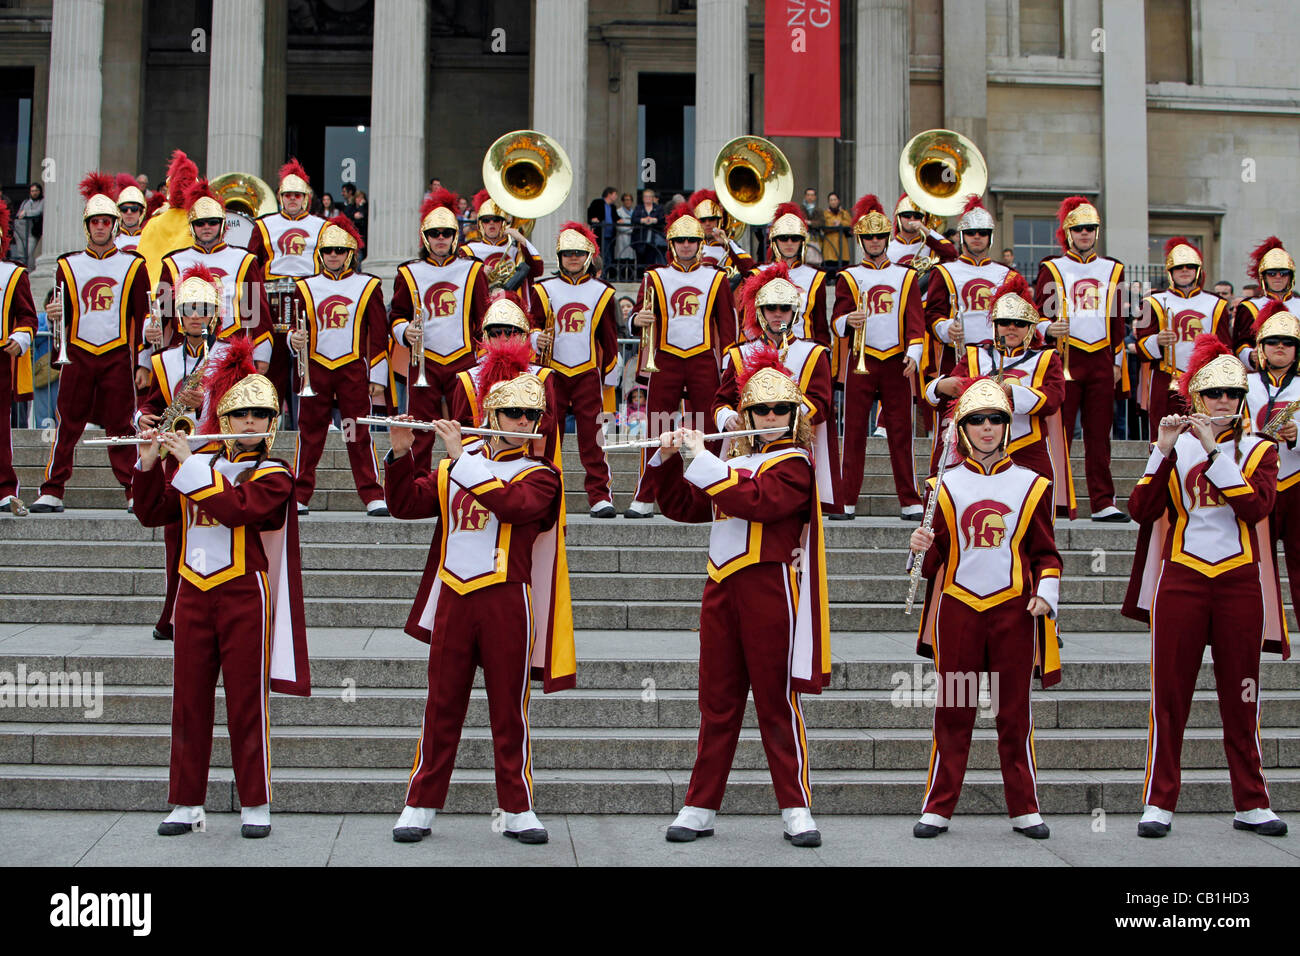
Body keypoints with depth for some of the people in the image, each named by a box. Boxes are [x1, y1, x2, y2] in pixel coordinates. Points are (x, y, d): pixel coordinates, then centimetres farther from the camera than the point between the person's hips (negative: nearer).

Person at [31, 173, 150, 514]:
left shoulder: (133, 266, 7)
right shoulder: (67, 265, 10)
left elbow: (142, 316, 8)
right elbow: (63, 315, 13)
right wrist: (55, 316, -11)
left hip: (117, 356, -1)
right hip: (78, 355, 1)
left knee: (120, 427, 1)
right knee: (67, 425, 1)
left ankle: (135, 493, 4)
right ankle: (51, 493, 6)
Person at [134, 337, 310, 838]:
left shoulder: (273, 475, -1)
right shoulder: (197, 467, 14)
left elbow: (236, 509, -19)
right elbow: (152, 515, 9)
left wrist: (190, 465, -16)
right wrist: (149, 464, -4)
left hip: (244, 595, -4)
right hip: (194, 593, 4)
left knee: (247, 702, -1)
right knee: (189, 700, 6)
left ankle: (255, 806, 8)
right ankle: (186, 803, 15)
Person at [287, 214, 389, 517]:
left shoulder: (368, 286, 6)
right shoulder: (305, 287, 10)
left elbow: (379, 334, 6)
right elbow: (296, 330, 14)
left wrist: (378, 377, 1)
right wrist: (294, 340, -11)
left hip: (354, 370, -1)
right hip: (315, 369, 1)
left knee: (360, 435, -2)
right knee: (309, 433, 4)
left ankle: (373, 497, 2)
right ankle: (299, 496, 10)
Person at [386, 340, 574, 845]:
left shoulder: (539, 475, 2)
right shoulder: (454, 467, 14)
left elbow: (510, 503, -19)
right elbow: (406, 504, 10)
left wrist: (463, 457, -18)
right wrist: (401, 454, -5)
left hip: (506, 602, -2)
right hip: (453, 596, 2)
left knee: (509, 708, 4)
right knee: (442, 705, 7)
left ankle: (517, 811, 13)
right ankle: (420, 806, 14)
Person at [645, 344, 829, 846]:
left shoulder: (793, 463, -2)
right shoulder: (733, 461, 19)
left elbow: (756, 501, -20)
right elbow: (681, 507, 20)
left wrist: (701, 459, -16)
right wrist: (667, 459, 6)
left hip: (767, 588, -6)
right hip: (721, 586, 6)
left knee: (776, 700, -2)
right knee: (717, 702, 8)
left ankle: (796, 809, 7)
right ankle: (700, 808, 13)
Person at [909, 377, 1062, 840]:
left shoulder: (1031, 485, 9)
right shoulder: (945, 485, 8)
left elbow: (1044, 552, 11)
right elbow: (937, 556, 9)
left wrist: (1045, 593, -4)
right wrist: (922, 548, -13)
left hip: (1014, 609, 0)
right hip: (957, 609, 0)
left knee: (1015, 711, 5)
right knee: (952, 711, 2)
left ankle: (1024, 809, 14)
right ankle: (938, 808, 8)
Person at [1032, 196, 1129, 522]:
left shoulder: (1112, 269, 15)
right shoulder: (1052, 269, 5)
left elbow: (1117, 320, 17)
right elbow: (1036, 313, 4)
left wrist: (1118, 361, 12)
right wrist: (1048, 328, -17)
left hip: (1102, 360, 3)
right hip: (1065, 358, -3)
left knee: (1099, 434, 4)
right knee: (1059, 432, -3)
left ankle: (1103, 503, 6)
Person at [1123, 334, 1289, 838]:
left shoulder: (1259, 449, 7)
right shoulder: (1175, 446, 6)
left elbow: (1256, 507, -13)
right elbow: (1141, 510, -6)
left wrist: (1214, 451, -17)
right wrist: (1164, 449, -13)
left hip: (1239, 580, 0)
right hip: (1181, 578, 0)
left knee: (1240, 697, 6)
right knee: (1169, 695, 0)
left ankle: (1251, 805, 14)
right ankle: (1159, 803, 6)